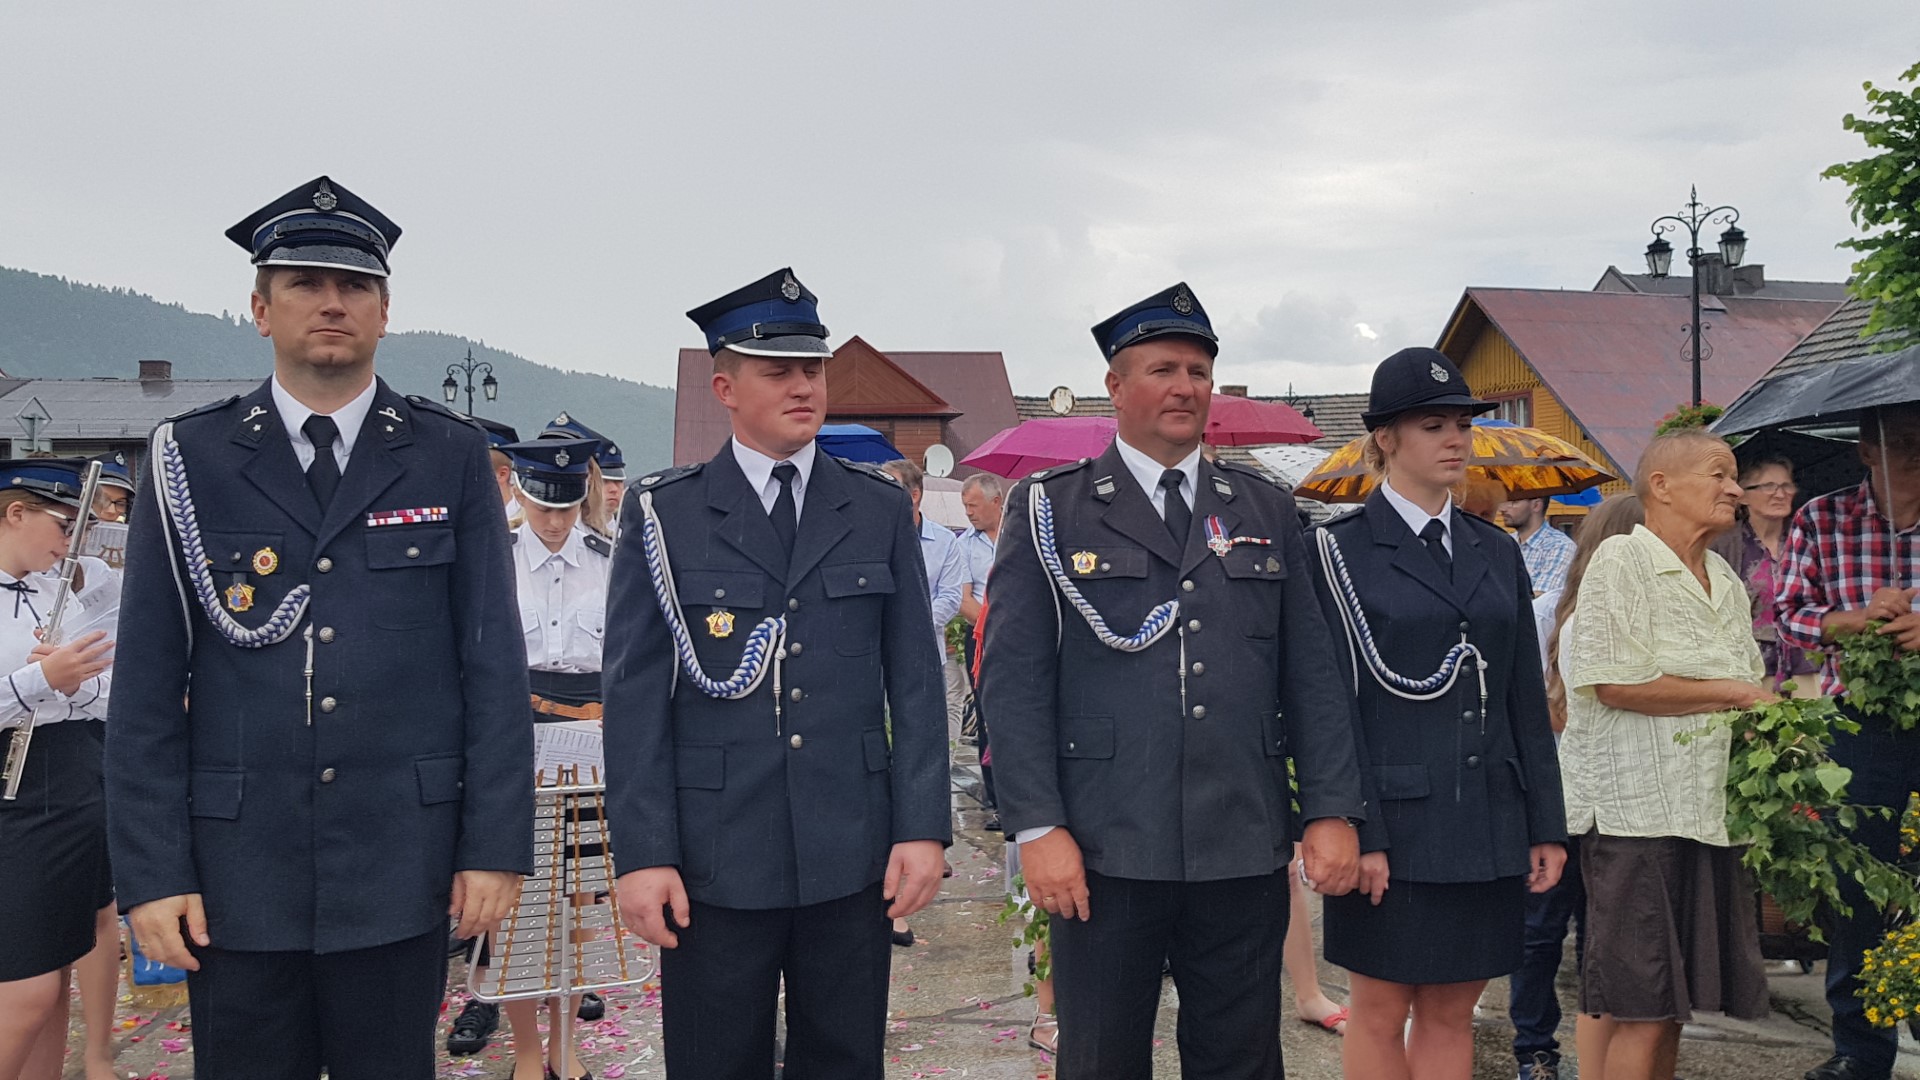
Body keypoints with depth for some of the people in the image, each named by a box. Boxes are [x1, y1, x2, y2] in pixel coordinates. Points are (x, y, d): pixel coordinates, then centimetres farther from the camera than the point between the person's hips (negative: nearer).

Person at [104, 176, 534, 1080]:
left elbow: (495, 664, 0)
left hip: (400, 868, 0)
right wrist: (150, 872, -3)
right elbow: (147, 685, 1)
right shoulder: (190, 458, 2)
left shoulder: (451, 457, 1)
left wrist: (497, 845, -4)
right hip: (237, 869, 0)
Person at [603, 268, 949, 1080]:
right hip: (714, 863, -1)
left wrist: (923, 829, -1)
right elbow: (634, 697, -2)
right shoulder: (664, 515, 0)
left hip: (853, 858, 2)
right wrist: (641, 854, -7)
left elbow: (914, 679, 5)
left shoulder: (881, 510, 6)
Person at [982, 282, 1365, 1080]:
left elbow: (1310, 675, 9)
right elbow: (1013, 678, -4)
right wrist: (1037, 828, -11)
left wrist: (1331, 811, 2)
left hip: (1245, 855, 3)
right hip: (1104, 855, -2)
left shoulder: (1267, 512, 11)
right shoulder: (1049, 508, 1)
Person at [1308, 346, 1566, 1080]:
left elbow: (1527, 699, 12)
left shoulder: (1497, 552, 12)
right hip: (1393, 821, -5)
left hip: (1486, 822, 5)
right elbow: (1334, 702, -9)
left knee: (1452, 1012, 13)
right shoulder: (1341, 551, -4)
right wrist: (1356, 833, -14)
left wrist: (1546, 826, 8)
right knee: (1380, 1013, 7)